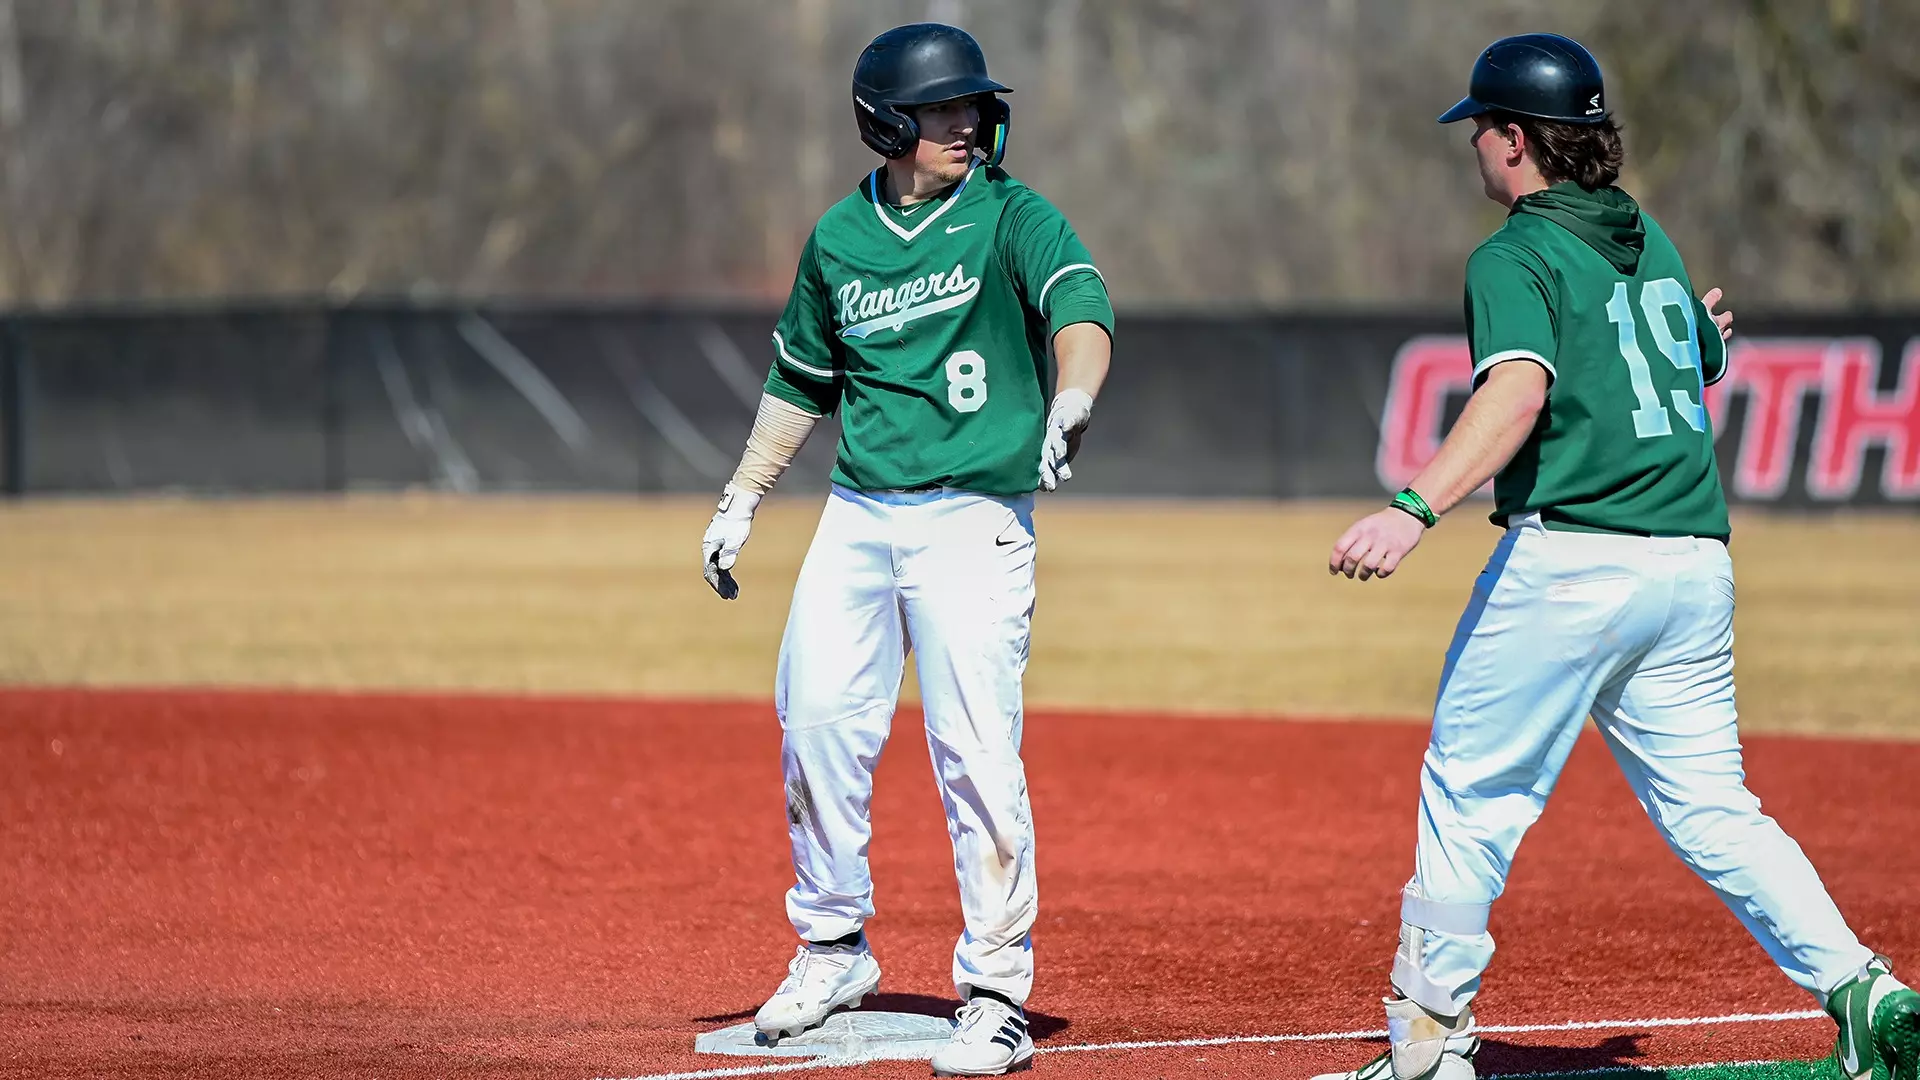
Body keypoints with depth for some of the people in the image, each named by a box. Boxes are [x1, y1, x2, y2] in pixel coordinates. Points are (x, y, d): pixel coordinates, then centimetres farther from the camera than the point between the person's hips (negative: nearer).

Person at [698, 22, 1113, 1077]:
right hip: (858, 515, 5)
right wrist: (743, 498, 19)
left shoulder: (1009, 217, -4)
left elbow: (1079, 303, -23)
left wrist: (1071, 401, -42)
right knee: (817, 723, 1)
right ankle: (833, 947, 19)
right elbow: (802, 378, 22)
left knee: (975, 754, -10)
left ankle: (997, 995, -3)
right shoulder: (839, 238, 10)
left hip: (973, 523, -5)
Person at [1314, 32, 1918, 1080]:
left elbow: (1519, 391, -24)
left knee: (1470, 794, 3)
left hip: (1570, 554, -7)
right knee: (1711, 812, 10)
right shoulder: (1652, 243, 17)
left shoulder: (1515, 257, -5)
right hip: (1696, 559, 7)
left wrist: (1416, 508, -35)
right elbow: (1707, 358, 33)